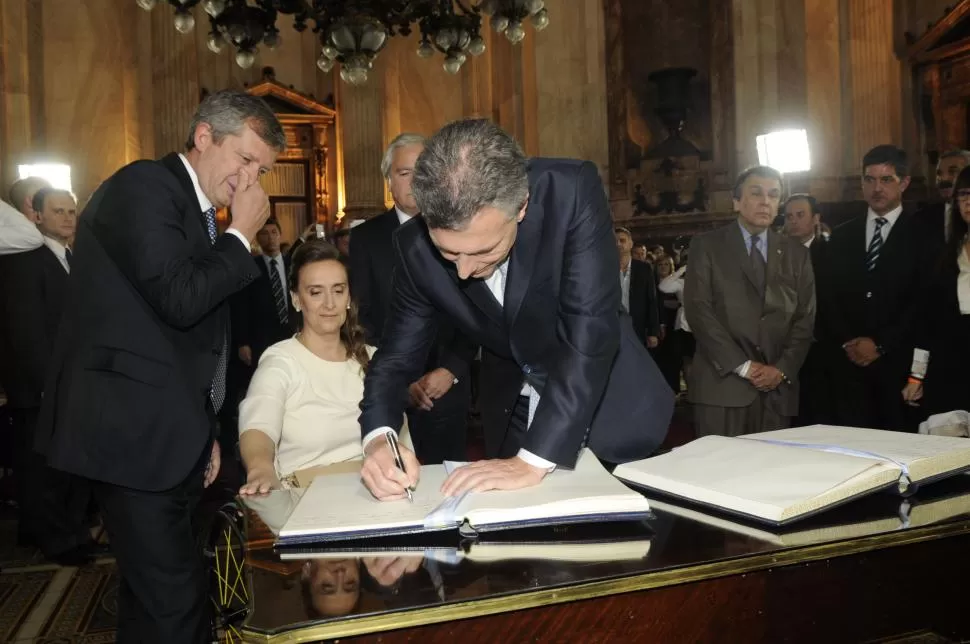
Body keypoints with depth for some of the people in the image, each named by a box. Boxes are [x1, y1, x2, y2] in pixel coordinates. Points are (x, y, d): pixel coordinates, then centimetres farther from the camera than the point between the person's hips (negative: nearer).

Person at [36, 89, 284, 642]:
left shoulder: (200, 211, 17)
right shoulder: (144, 187, -10)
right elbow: (178, 300, -23)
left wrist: (204, 431, 20)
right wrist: (243, 234, -9)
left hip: (169, 436, 9)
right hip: (134, 432, -9)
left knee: (154, 598, 17)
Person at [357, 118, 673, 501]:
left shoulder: (572, 193, -30)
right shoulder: (416, 247, -20)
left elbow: (588, 334, -34)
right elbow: (397, 356, -10)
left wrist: (533, 460, -38)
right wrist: (379, 438, -30)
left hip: (611, 402, -2)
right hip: (514, 412, 2)